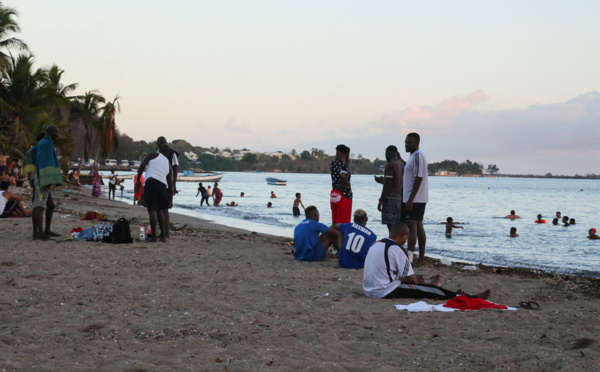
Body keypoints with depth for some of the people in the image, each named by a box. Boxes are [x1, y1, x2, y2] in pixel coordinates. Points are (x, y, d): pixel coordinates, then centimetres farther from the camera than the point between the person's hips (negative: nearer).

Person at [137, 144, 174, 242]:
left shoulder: (153, 155, 12)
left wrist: (138, 180, 5)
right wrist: (171, 199, 22)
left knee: (152, 210, -5)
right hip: (163, 185, 4)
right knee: (160, 210, 18)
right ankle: (164, 235, 19)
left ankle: (154, 236, -7)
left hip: (151, 183, -4)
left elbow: (142, 166, -2)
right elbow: (170, 184, 20)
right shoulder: (169, 165, 22)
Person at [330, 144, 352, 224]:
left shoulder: (332, 164, 7)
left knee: (335, 221, 13)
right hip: (344, 194, -7)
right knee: (343, 222, -2)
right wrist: (347, 183, -18)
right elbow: (343, 175, -36)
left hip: (334, 194, 7)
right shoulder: (342, 164, -16)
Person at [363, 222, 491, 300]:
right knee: (428, 289, -1)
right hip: (386, 292, -9)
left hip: (369, 290, 9)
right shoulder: (396, 249, -15)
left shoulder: (376, 245, 12)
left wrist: (414, 279, 31)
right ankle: (471, 298, 4)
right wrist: (433, 283, 11)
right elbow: (411, 279, -9)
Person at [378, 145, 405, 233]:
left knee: (391, 226, -10)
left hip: (390, 198, -9)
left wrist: (381, 200, -11)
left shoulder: (389, 165, -10)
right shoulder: (401, 164, 15)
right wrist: (381, 180, 27)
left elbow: (387, 185, -14)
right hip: (400, 198, 9)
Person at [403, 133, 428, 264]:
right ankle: (421, 258, 16)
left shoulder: (417, 156, -15)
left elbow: (418, 178, -21)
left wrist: (410, 200, -24)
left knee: (412, 226, -12)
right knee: (418, 226, 12)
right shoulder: (414, 156, 18)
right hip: (420, 199, 10)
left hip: (414, 199, -10)